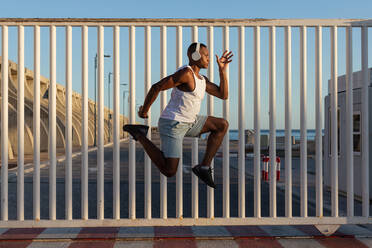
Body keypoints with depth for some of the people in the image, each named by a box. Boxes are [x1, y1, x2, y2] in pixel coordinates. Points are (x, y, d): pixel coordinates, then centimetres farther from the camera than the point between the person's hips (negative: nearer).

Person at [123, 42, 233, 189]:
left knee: (223, 125, 5)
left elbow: (223, 95, 11)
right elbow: (156, 87, -19)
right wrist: (144, 112, -8)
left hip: (187, 123, 9)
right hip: (172, 125, -9)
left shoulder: (202, 80, 12)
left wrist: (222, 69, 6)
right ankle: (139, 134, 2)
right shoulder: (185, 73, -18)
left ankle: (204, 167, 2)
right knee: (169, 172, -11)